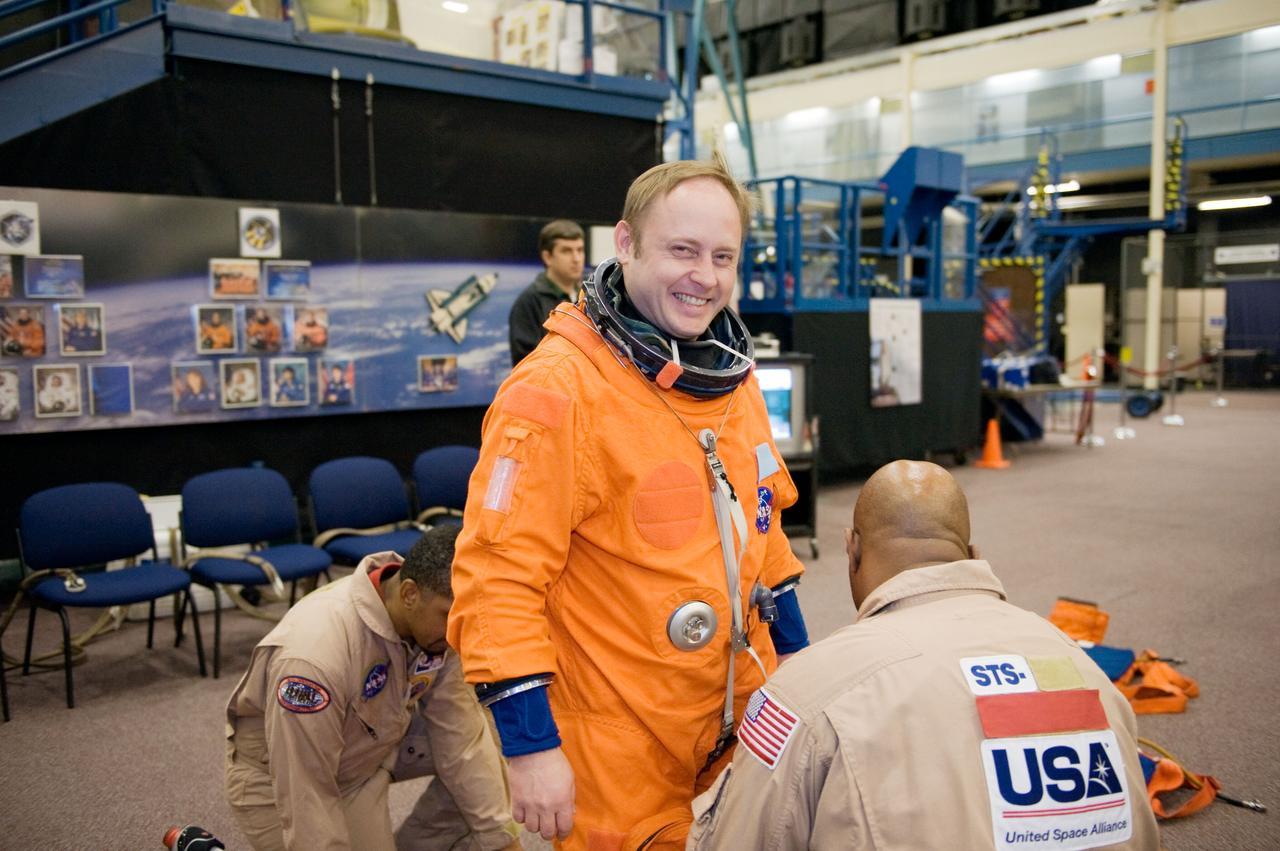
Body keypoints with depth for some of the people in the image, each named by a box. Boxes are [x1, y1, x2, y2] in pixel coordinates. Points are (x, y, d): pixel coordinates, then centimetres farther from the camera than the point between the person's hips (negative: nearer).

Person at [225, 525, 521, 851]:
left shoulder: (435, 620, -18)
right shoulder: (315, 653, -38)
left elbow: (460, 736, -12)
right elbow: (305, 795, -30)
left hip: (375, 744, 6)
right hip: (280, 775, -5)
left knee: (485, 746, -10)